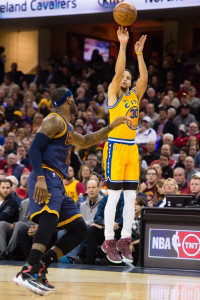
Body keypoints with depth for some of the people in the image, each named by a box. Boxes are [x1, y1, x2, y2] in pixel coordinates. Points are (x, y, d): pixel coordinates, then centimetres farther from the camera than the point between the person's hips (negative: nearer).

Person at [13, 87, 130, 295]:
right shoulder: (54, 120, -3)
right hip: (47, 177, -10)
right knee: (50, 218, -33)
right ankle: (28, 272, -46)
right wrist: (40, 178, -27)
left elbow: (85, 141, 46)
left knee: (79, 230, 9)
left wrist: (111, 127, 43)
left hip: (57, 183, 10)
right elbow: (34, 149, -14)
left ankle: (40, 267, 1)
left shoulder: (66, 127, 28)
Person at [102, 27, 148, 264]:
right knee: (114, 195, -8)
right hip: (115, 147, -6)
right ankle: (109, 241, -4)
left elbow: (144, 78, 1)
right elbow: (118, 71, -11)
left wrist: (139, 53, -4)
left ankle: (125, 240, 8)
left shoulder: (135, 95, 15)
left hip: (132, 148, 6)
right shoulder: (113, 93, 2)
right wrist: (122, 45, -13)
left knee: (131, 196, 4)